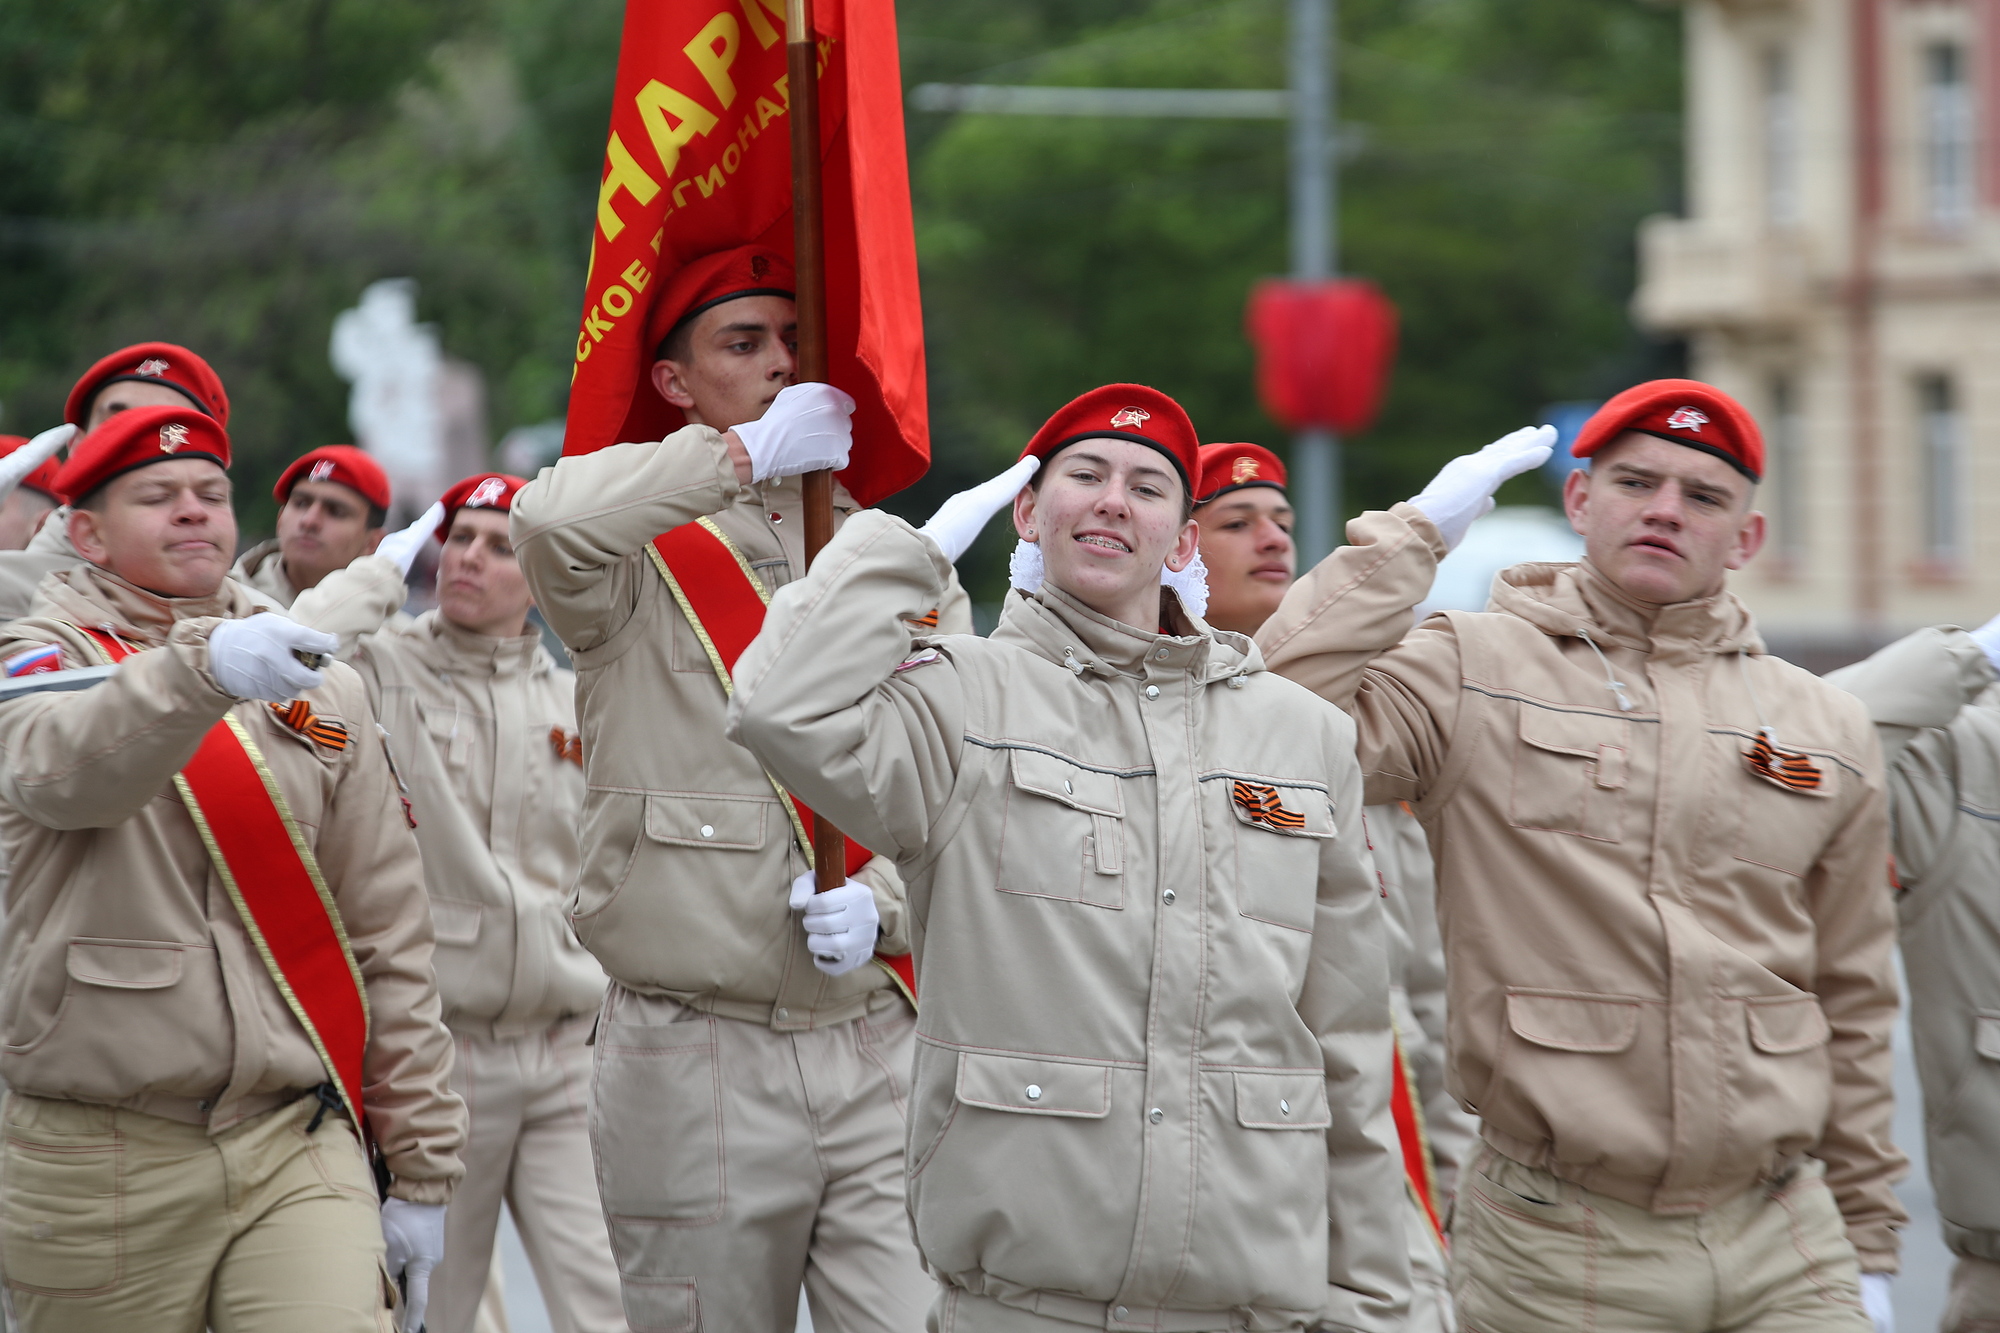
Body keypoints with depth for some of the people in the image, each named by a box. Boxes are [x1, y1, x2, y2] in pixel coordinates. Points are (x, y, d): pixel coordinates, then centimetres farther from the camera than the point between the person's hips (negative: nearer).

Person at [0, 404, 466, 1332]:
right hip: (100, 1168, -2)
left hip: (300, 1150, 2)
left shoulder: (320, 687, 12)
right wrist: (202, 669, -43)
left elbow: (390, 939, 12)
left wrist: (421, 1168, 8)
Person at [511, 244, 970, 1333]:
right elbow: (552, 520, -24)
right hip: (693, 1063, -2)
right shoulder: (644, 560, 2)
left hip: (879, 1049, 2)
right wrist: (746, 453, -13)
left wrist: (880, 905, -11)